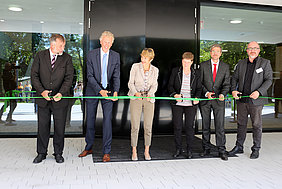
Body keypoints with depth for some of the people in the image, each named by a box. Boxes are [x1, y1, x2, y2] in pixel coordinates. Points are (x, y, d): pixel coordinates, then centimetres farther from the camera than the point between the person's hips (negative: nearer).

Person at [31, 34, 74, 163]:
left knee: (60, 127, 6)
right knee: (42, 126, 10)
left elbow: (69, 77, -6)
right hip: (42, 98, 1)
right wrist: (41, 91, -15)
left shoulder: (67, 58, 1)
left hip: (60, 99, 0)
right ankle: (41, 153, 25)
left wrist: (61, 93, -20)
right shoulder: (40, 56, 2)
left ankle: (58, 153, 23)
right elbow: (34, 75, -1)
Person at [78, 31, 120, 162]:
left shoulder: (116, 56, -1)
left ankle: (106, 152, 5)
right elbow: (90, 76, -10)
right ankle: (89, 148, 27)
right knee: (90, 120, 9)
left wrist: (115, 91, -21)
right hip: (93, 91, 0)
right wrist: (100, 90, -23)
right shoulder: (91, 55, -6)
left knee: (107, 120, -6)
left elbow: (116, 76, -4)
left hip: (108, 91, 0)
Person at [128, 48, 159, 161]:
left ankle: (147, 151, 17)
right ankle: (134, 152, 9)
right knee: (135, 126, -5)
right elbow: (131, 83, -2)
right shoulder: (135, 67, 1)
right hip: (135, 99, -2)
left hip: (149, 99, 2)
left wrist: (150, 93, -23)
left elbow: (154, 85, -2)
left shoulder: (155, 70, 7)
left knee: (148, 127, 1)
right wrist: (136, 93, -21)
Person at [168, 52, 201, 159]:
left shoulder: (196, 73, 7)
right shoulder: (175, 71, 5)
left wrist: (197, 97, -8)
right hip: (177, 104, 0)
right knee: (177, 127, 4)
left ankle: (189, 150, 17)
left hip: (191, 104, 0)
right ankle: (178, 149, 19)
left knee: (189, 127, 3)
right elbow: (170, 86, 4)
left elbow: (199, 88, 10)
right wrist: (174, 94, -13)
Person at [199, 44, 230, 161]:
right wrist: (206, 93, -12)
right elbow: (199, 82, 2)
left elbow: (227, 84, 2)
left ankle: (221, 151, 6)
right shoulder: (203, 65, 4)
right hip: (205, 99, 0)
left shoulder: (225, 67, 7)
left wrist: (223, 94, -16)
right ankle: (206, 149, 20)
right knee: (205, 126, 8)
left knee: (220, 126, -3)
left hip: (219, 100, 0)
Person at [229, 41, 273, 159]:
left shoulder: (265, 63, 2)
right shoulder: (241, 63, 12)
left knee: (257, 125, 4)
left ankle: (256, 149, 16)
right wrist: (233, 90, -3)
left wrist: (259, 92, -18)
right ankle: (239, 147, 23)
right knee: (241, 124, 11)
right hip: (241, 100, 4)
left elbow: (269, 80, -4)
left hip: (256, 100, -3)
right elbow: (234, 78, 15)